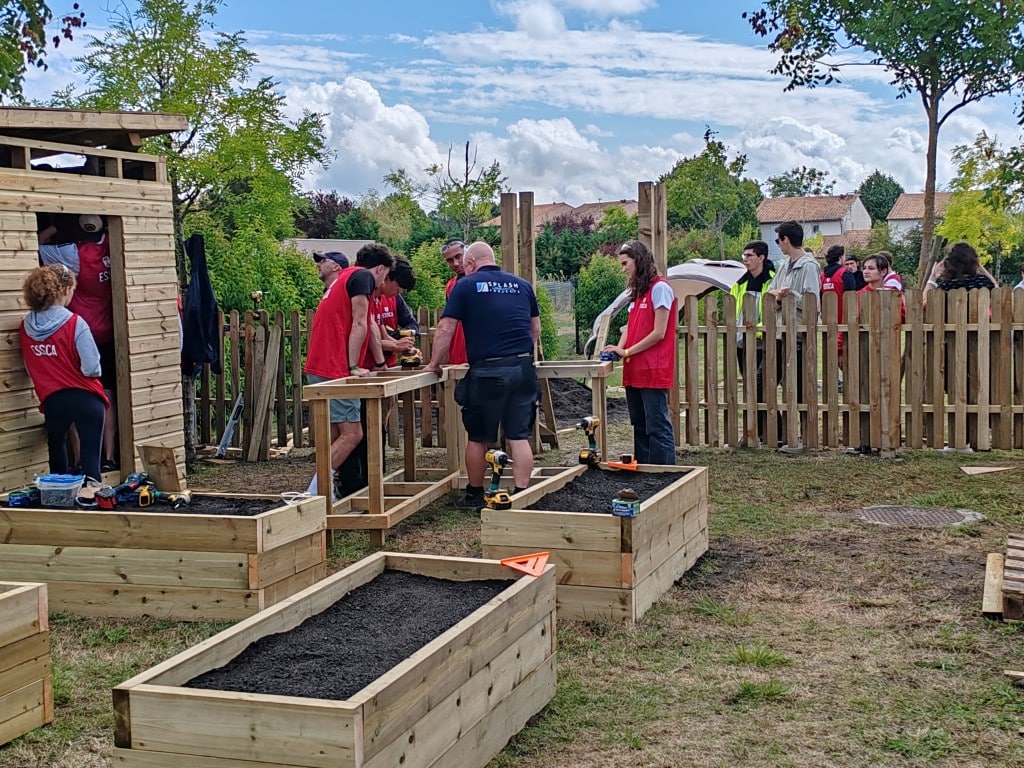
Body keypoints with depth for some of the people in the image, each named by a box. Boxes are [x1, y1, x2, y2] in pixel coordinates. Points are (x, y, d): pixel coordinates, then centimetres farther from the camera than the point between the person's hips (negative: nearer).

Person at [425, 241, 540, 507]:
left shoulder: (465, 285, 1)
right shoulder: (522, 285, 14)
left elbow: (445, 329, -1)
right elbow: (536, 328, 21)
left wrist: (434, 364, 9)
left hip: (486, 371, -4)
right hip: (523, 368, 4)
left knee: (478, 438, 10)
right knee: (519, 437, 6)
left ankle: (474, 495, 21)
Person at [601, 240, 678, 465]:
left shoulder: (660, 288, -9)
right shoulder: (637, 291, 18)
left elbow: (658, 333, -13)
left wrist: (627, 352, -9)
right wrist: (619, 348, -2)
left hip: (653, 372, -9)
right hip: (635, 372, 9)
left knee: (657, 428, -8)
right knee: (640, 427, 11)